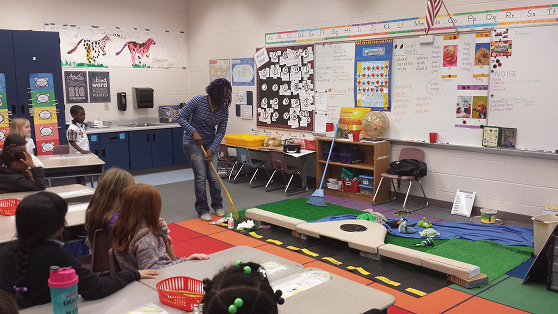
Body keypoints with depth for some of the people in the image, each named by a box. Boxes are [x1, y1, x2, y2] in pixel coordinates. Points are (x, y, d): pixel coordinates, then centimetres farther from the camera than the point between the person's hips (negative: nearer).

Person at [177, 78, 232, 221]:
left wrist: (212, 149, -16)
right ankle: (202, 209, 6)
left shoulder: (224, 108, -8)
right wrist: (194, 132, -23)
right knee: (200, 176, -8)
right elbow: (180, 117, -14)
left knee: (213, 176, 0)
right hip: (193, 142, -3)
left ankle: (218, 206, 21)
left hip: (211, 143, 4)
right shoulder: (198, 101, -20)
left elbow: (221, 131, -6)